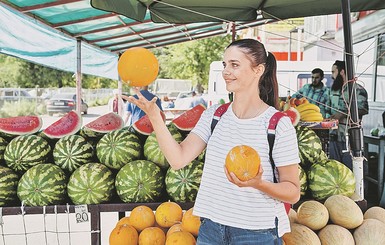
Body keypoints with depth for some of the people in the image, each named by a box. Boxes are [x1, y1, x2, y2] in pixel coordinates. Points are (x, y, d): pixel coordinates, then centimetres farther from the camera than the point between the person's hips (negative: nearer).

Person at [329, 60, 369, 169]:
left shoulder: (357, 89, -9)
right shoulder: (333, 89, 16)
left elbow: (364, 109, -15)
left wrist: (343, 115, -21)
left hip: (349, 137, -7)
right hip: (334, 135, 8)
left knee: (349, 168, -3)